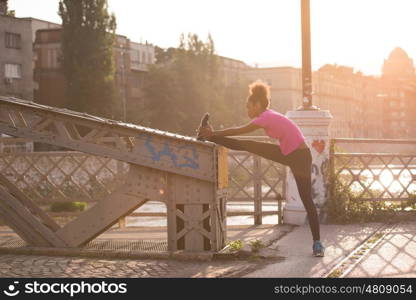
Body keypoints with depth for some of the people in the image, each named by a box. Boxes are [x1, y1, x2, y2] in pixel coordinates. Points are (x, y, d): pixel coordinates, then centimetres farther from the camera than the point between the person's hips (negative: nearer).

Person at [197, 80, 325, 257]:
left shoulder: (266, 118, -21)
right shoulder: (267, 115, 5)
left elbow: (238, 131, -14)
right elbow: (242, 133, 15)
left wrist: (214, 133, -6)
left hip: (300, 158, -9)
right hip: (286, 153, 9)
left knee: (307, 200, -5)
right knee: (246, 145, 4)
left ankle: (317, 243, 0)